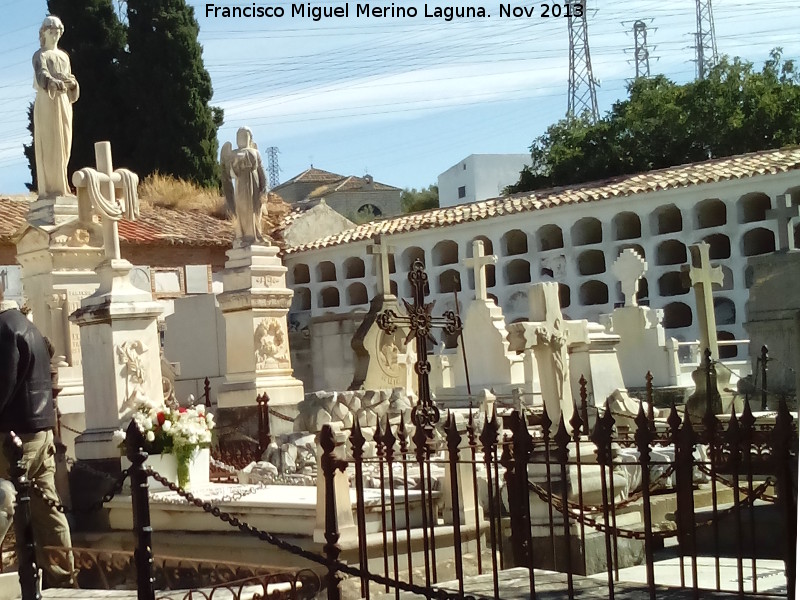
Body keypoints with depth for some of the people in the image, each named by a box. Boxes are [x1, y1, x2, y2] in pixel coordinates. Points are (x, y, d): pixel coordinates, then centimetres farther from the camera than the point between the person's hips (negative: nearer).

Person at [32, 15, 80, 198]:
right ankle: (48, 190, -11)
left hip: (63, 103, 7)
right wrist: (54, 82, -43)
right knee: (48, 146, -10)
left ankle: (60, 188, 8)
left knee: (63, 146, 5)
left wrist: (72, 82, -8)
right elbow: (42, 75, -21)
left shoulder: (64, 56, 20)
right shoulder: (39, 55, -1)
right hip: (47, 102, -7)